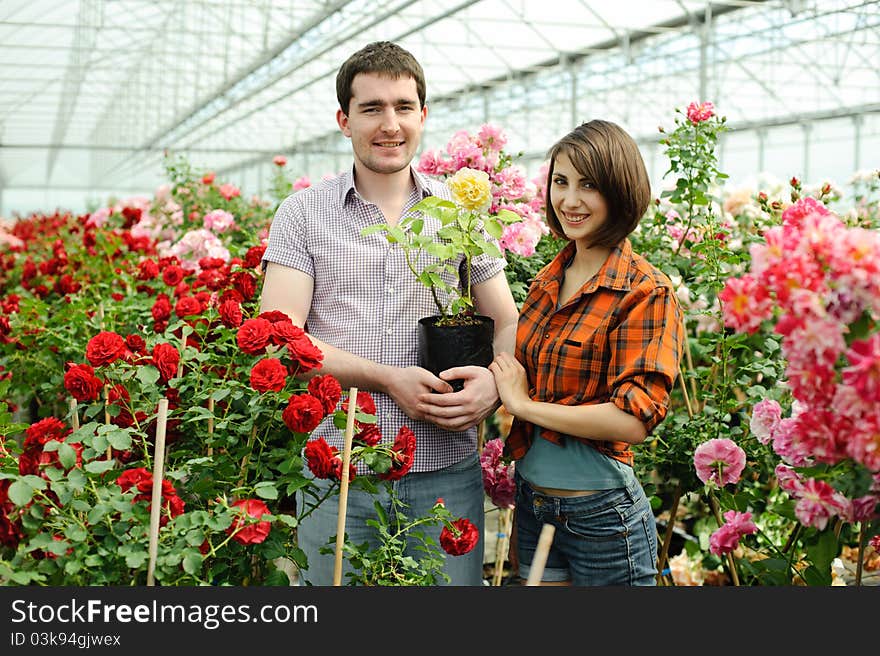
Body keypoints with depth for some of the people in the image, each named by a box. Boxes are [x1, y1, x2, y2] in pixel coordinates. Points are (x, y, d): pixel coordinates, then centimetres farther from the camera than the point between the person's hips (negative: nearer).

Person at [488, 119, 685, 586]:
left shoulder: (645, 292, -14)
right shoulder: (548, 281, 7)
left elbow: (633, 419, -23)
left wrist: (524, 404, -16)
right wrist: (492, 383, -1)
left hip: (601, 512, -6)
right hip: (533, 503, 6)